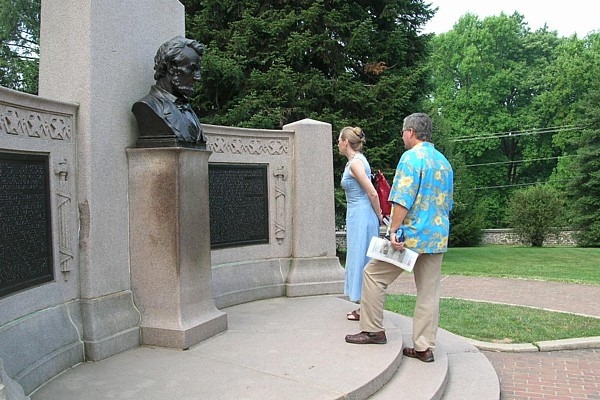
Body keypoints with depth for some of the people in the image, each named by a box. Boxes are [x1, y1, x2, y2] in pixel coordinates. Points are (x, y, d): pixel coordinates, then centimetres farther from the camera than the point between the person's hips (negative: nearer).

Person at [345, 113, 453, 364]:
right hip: (438, 238, 8)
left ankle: (373, 330, 13)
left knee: (373, 274, 7)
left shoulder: (411, 157, -10)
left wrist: (394, 230, -17)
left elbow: (403, 200, -19)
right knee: (429, 292, 9)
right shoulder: (445, 162, 14)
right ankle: (424, 347, 13)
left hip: (411, 235, -8)